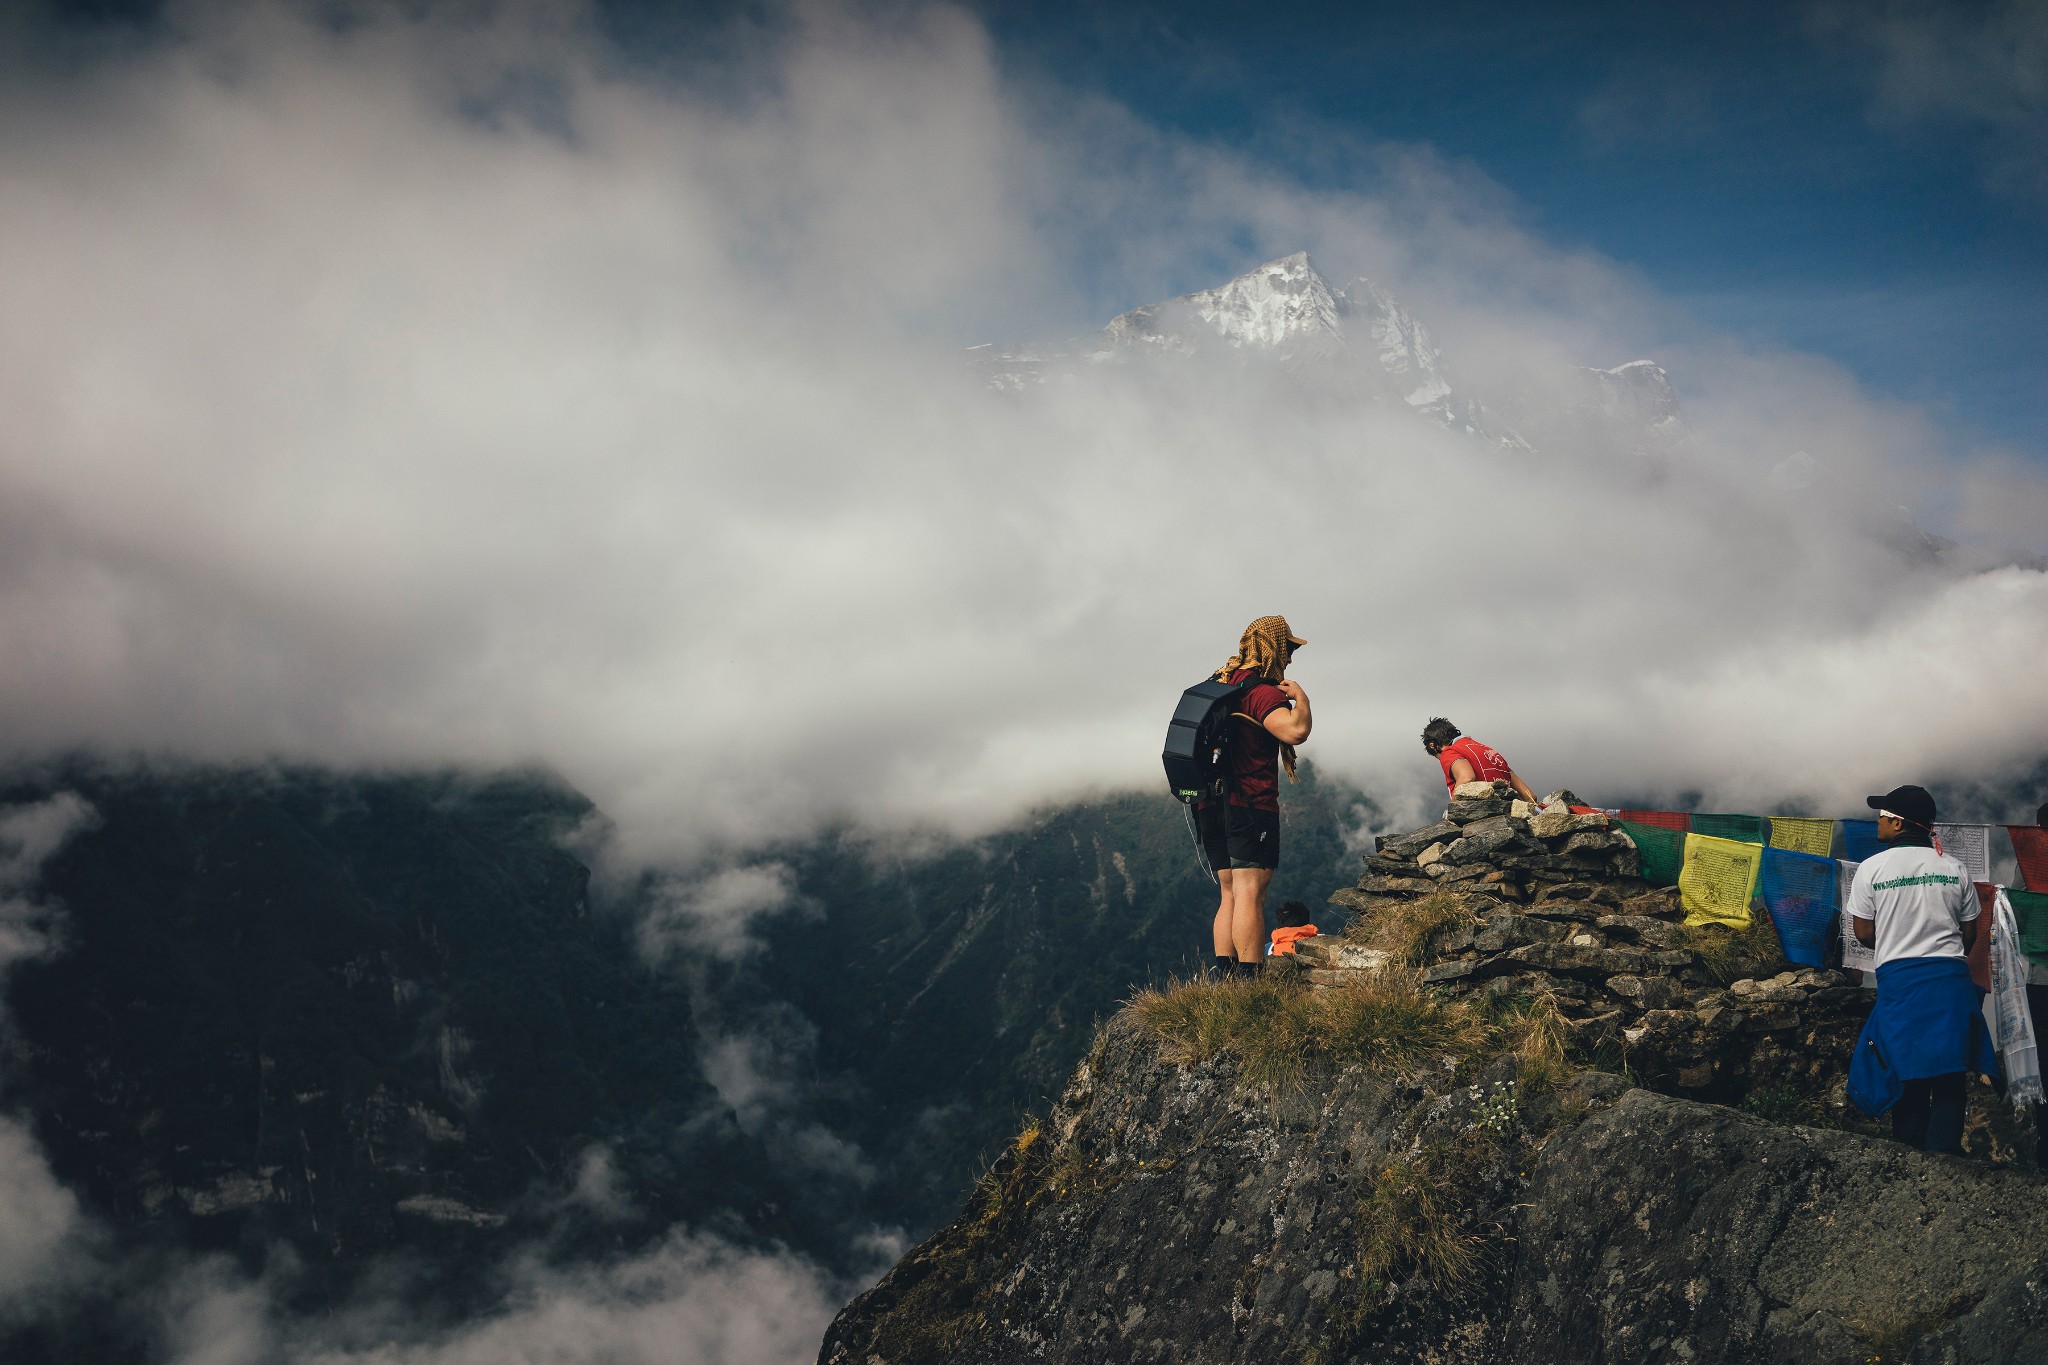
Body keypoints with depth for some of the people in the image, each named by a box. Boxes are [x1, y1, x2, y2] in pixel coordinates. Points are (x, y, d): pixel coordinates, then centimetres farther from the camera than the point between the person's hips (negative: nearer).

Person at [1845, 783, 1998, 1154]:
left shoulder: (1872, 868, -3)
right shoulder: (1954, 869, 4)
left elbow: (1864, 933, 1)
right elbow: (1969, 934, 9)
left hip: (1898, 978, -1)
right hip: (1952, 978, 1)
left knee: (1908, 1077, 8)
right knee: (1949, 1080, 4)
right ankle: (1944, 1153, -8)